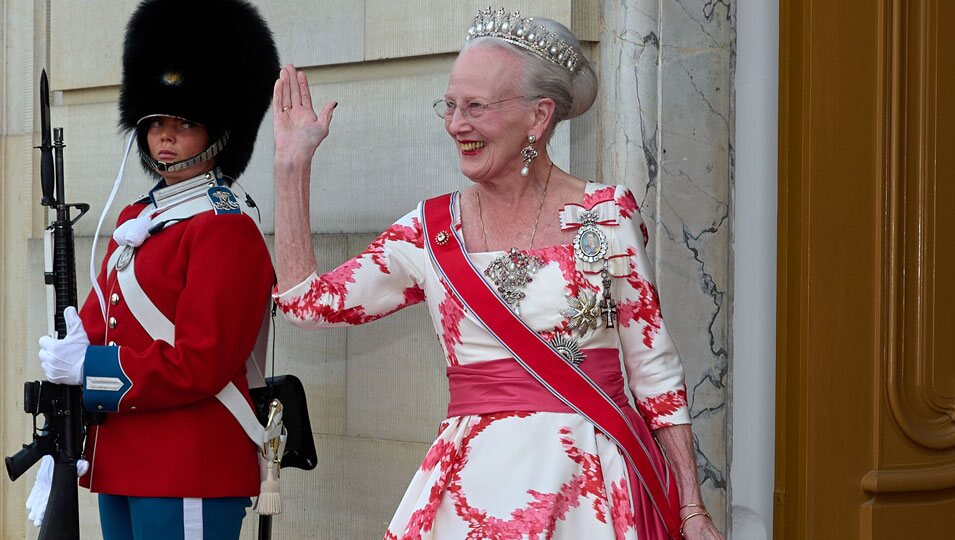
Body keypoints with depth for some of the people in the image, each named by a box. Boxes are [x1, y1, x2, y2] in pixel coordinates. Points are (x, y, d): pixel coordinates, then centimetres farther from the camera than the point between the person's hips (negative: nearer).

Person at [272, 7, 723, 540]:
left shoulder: (609, 215, -1)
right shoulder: (430, 230, 6)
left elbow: (655, 371, 1)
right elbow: (307, 301, 5)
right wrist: (293, 164, 4)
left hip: (595, 490, -2)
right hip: (477, 487, 2)